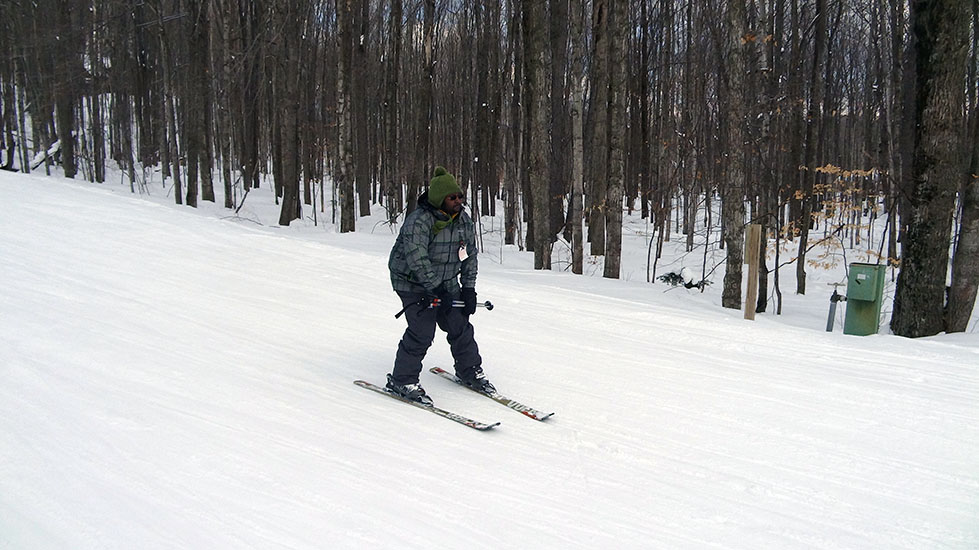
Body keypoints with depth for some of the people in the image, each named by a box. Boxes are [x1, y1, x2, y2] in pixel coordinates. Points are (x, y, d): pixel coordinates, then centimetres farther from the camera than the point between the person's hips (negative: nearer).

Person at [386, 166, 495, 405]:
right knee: (422, 331, -14)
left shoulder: (464, 220, -1)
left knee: (459, 325, 7)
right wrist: (435, 289, -34)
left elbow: (470, 255, 7)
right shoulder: (419, 221, -24)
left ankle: (470, 371, 27)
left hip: (447, 282, 7)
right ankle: (402, 380, 1)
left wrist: (469, 288, 1)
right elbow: (417, 259, -31)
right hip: (413, 282, -7)